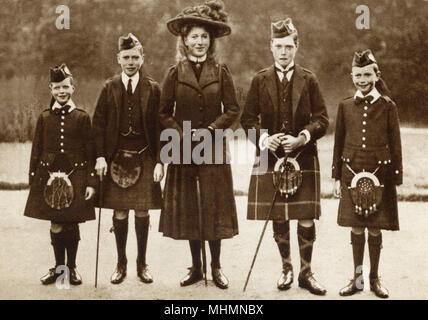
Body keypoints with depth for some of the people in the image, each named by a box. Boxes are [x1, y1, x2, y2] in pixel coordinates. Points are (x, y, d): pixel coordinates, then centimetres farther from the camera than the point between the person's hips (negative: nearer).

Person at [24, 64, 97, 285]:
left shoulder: (82, 117, 0)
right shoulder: (44, 118, 5)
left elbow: (90, 152, 0)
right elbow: (36, 151, 8)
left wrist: (91, 182, -5)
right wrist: (33, 181, 4)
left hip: (76, 177, -1)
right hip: (50, 177, 1)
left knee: (72, 225, 4)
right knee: (55, 226, 4)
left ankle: (72, 268, 21)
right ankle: (58, 267, 22)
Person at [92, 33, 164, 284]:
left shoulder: (153, 89, 2)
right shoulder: (109, 88, 5)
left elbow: (160, 127, 0)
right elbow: (99, 123, 5)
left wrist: (160, 161, -5)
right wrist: (100, 156, -4)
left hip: (145, 158, -1)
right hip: (116, 158, 1)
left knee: (143, 212, 5)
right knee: (119, 213, 5)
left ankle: (142, 263, 20)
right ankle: (121, 263, 20)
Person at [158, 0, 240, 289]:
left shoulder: (221, 72, 1)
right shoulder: (175, 73, 2)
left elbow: (233, 110, 0)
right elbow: (165, 113, 4)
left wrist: (211, 129, -11)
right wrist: (182, 136, -9)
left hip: (213, 148, -1)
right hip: (184, 151, 1)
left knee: (215, 207, 3)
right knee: (187, 209, 6)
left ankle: (216, 266, 18)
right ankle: (196, 267, 20)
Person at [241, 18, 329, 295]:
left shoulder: (309, 80, 4)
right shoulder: (260, 80, 6)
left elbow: (322, 119, 2)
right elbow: (248, 118, 6)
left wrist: (302, 138, -14)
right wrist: (264, 138, -11)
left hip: (304, 158, 0)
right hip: (271, 158, 1)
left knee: (307, 218, 0)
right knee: (278, 218, 7)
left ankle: (306, 272, 16)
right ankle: (286, 268, 26)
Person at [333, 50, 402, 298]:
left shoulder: (388, 106, 0)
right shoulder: (345, 107, 5)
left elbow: (396, 146, 1)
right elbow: (339, 144, 8)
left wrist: (397, 180, -2)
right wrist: (337, 178, 6)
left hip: (380, 175, -1)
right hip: (352, 174, 2)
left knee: (375, 229, 5)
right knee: (356, 228, 6)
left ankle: (375, 278, 20)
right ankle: (357, 278, 19)